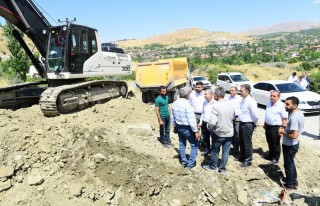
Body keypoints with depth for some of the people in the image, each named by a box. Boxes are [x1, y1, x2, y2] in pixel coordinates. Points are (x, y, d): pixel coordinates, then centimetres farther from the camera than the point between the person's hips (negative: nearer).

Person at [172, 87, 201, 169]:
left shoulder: (174, 103, 0)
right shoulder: (187, 104, -23)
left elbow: (173, 117, 9)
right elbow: (191, 120, -24)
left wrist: (175, 126, 22)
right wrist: (196, 131, -17)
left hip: (179, 127, 7)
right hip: (187, 128, -7)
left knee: (182, 144, 20)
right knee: (194, 145, 8)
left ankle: (184, 161, 30)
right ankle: (190, 163, 11)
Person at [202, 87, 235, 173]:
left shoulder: (216, 106, -22)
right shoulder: (231, 104, -4)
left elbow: (213, 122, -25)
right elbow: (233, 117, 10)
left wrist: (208, 126, -5)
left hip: (219, 132, -4)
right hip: (229, 132, 4)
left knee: (215, 150, 15)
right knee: (226, 151, 14)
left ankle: (213, 166, 32)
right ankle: (222, 168, 25)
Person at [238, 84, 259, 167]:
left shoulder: (251, 101, -22)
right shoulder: (243, 99, 5)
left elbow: (255, 115, -25)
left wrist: (254, 124, -9)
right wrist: (240, 121, 14)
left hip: (248, 125, -9)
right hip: (241, 123, 9)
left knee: (247, 143, 6)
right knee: (241, 142, 22)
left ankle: (248, 161, 23)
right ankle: (242, 157, 41)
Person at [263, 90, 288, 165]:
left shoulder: (281, 105, -18)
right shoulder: (268, 103, 7)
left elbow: (285, 118, -19)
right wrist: (265, 124, 20)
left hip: (276, 127, -7)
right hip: (268, 126, 7)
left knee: (276, 144, 6)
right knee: (270, 143, 20)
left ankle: (275, 159, 20)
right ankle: (270, 156, 37)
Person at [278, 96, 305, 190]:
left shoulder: (294, 117, -30)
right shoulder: (299, 113, 1)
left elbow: (294, 135, -32)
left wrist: (283, 132, -18)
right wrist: (285, 128, 7)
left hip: (289, 145, -9)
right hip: (294, 143, 10)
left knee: (288, 165, 9)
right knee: (291, 163, 24)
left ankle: (289, 185, 25)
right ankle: (294, 182, 38)